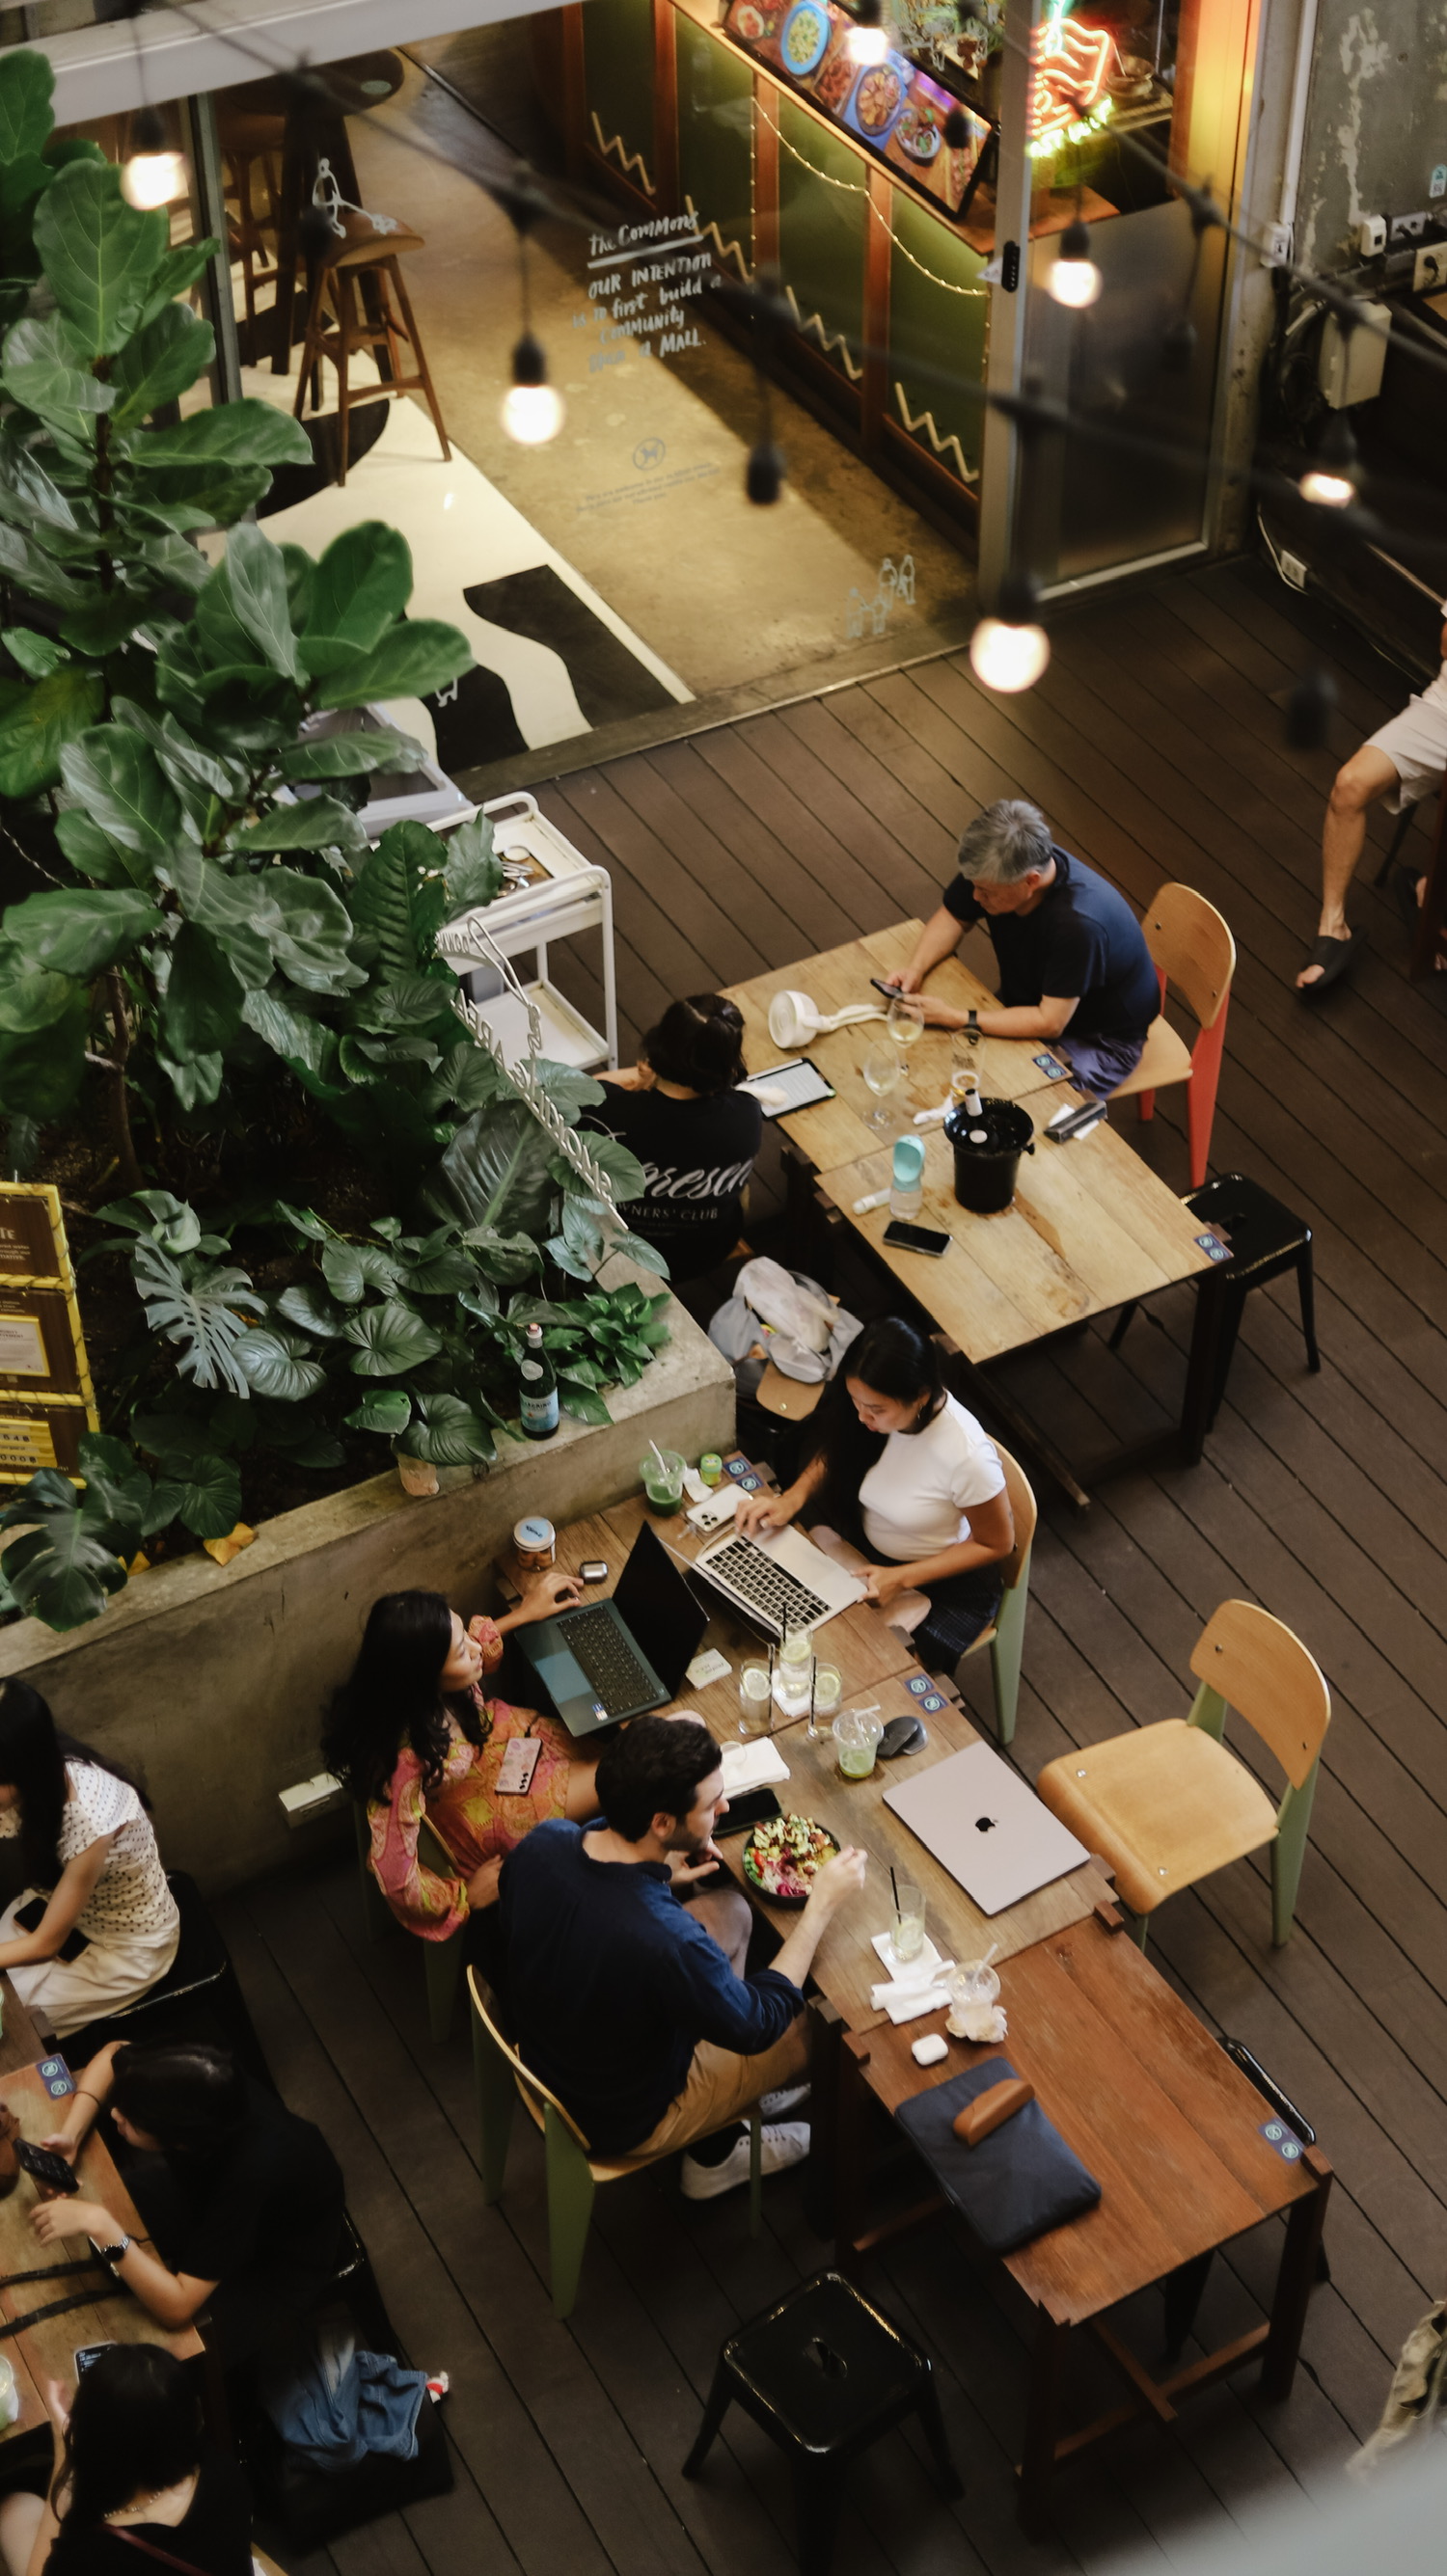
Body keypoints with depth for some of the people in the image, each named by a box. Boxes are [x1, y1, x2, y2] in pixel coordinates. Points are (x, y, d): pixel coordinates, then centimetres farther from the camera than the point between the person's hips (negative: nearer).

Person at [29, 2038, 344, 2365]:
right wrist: (70, 2135, -21)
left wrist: (100, 2225, -45)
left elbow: (177, 2308, -40)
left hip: (278, 2262, -6)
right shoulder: (189, 2074, -31)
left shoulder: (249, 2170, -45)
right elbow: (111, 2055, -7)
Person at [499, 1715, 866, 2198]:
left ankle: (718, 2149, 32)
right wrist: (822, 1904, -15)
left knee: (731, 1911, 16)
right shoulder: (669, 1943, -42)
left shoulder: (541, 1843, -23)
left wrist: (659, 1875, -5)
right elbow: (757, 2025, -22)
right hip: (622, 2122, -6)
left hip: (541, 2051, 6)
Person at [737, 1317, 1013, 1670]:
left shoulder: (966, 1454, -33)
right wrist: (794, 1497, -14)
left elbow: (996, 1544, -17)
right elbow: (833, 1451, 6)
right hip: (866, 1552, 6)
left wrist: (902, 1579, -23)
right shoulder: (871, 1407, -18)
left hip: (946, 1582, -5)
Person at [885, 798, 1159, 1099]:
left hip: (1098, 1040, -7)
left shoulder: (1079, 923, -39)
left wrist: (955, 1019, -31)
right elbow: (952, 917, 2)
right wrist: (916, 969, -17)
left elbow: (1049, 1023, -32)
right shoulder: (993, 867, -19)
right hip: (1027, 1002, 7)